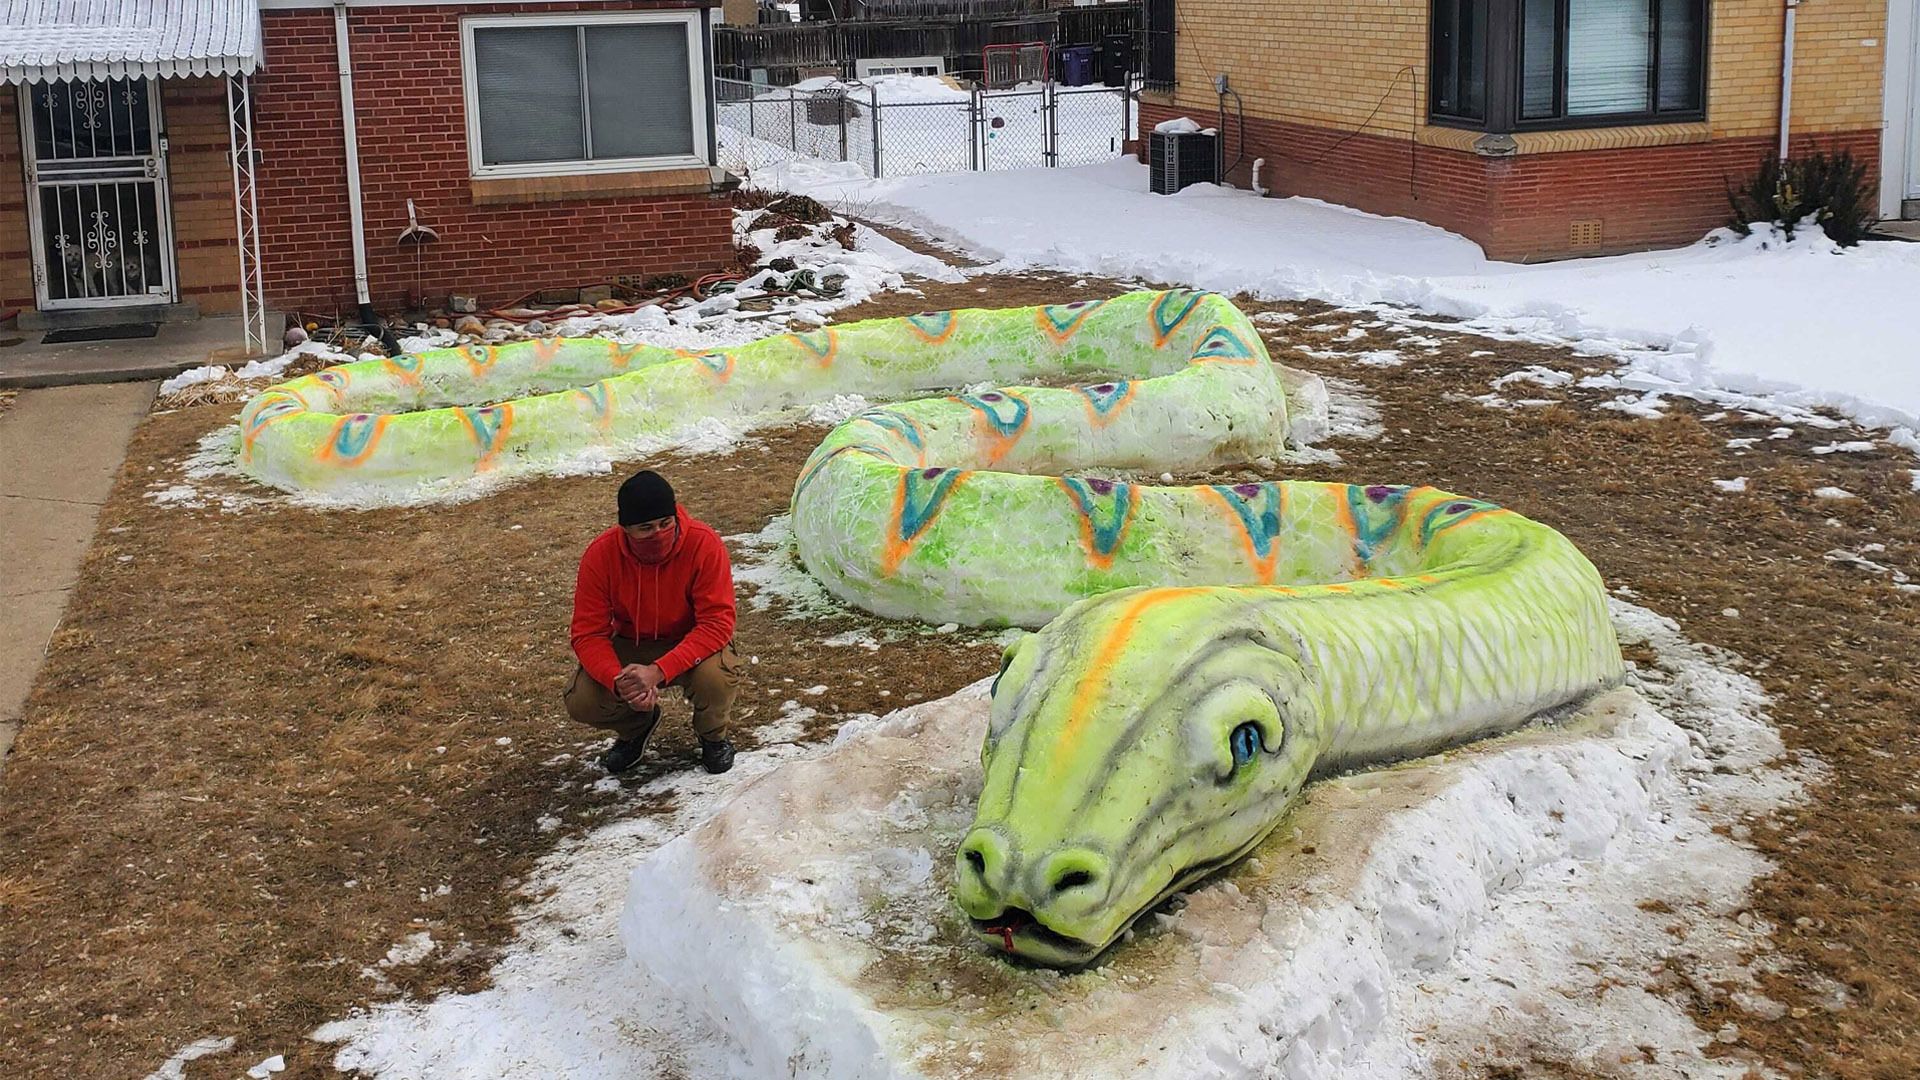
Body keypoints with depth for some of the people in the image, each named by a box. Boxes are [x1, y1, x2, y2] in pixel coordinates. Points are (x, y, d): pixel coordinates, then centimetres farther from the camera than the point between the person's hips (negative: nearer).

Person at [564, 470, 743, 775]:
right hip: (631, 646, 2)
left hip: (692, 643, -2)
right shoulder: (601, 554, -20)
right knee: (581, 702, -22)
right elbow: (588, 633, -17)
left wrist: (658, 671, -40)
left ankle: (713, 736, 3)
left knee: (715, 678, -36)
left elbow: (717, 623, -29)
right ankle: (636, 727, 16)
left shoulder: (704, 544, -27)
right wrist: (619, 681, -37)